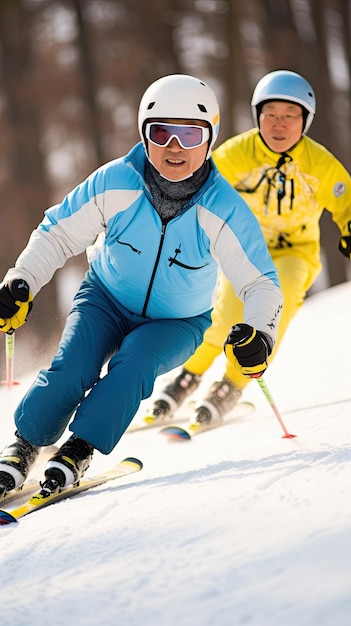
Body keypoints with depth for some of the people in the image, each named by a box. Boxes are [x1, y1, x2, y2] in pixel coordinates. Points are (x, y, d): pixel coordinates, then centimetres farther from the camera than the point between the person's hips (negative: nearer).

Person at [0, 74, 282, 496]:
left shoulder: (225, 211, -23)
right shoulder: (114, 183, -21)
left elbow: (261, 283, -14)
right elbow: (58, 233, -7)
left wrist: (258, 332, -32)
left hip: (178, 323, -1)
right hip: (107, 299, 1)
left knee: (134, 364, -30)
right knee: (71, 370, -22)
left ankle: (78, 453, -19)